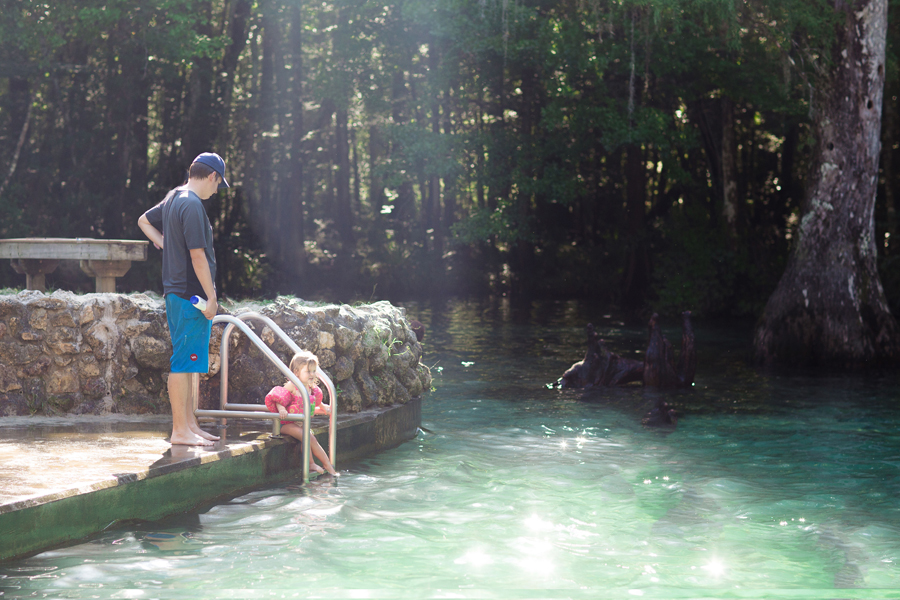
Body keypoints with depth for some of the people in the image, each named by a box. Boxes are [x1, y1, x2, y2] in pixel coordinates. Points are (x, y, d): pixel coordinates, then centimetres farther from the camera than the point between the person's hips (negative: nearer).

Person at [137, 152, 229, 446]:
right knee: (183, 362, -7)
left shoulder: (173, 198, 14)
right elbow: (197, 255, -20)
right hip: (190, 293, -10)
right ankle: (180, 430, -6)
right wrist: (211, 296, -16)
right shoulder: (192, 206, -16)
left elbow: (144, 221, 30)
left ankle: (190, 424, 20)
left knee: (185, 362, 14)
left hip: (177, 292, 10)